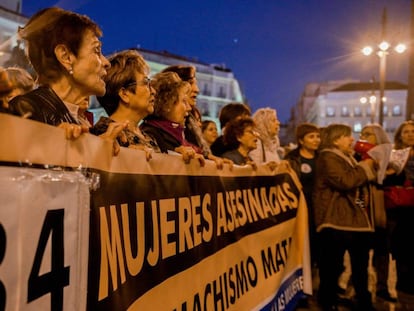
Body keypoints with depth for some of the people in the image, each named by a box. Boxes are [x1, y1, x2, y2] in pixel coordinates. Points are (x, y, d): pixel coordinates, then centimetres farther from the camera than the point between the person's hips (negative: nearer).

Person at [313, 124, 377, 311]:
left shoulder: (347, 158, 21)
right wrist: (366, 166, -11)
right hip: (336, 221, -9)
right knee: (332, 266, 2)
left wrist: (369, 167, 11)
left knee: (361, 264, 16)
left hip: (357, 219, 9)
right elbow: (346, 181, -24)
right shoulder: (327, 158, -11)